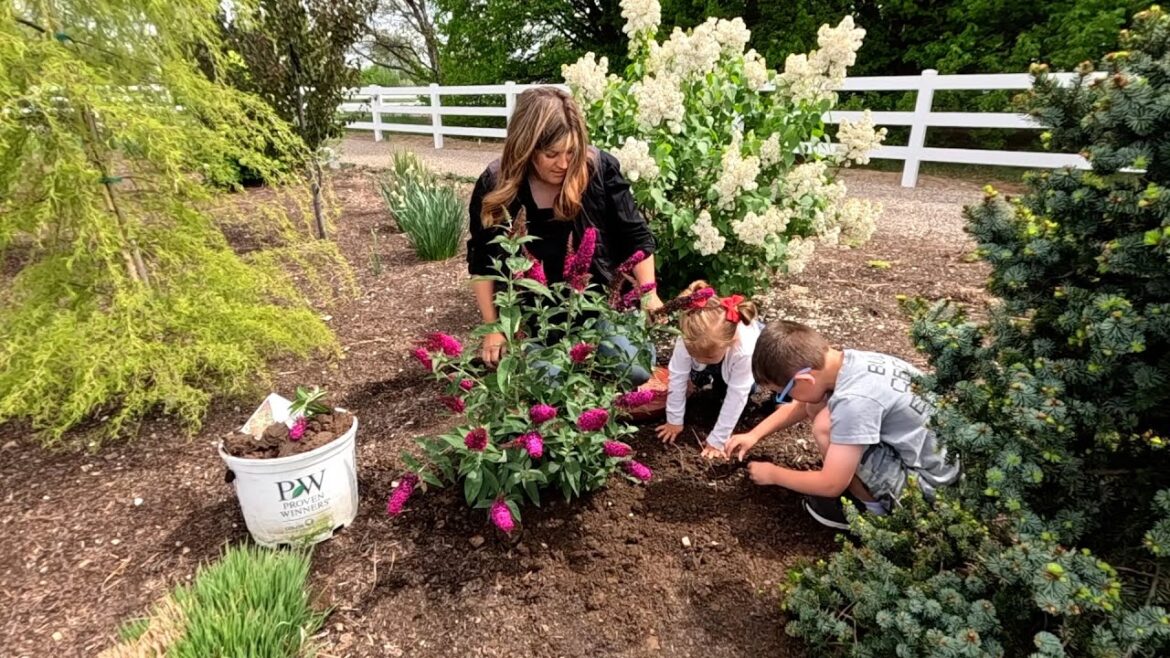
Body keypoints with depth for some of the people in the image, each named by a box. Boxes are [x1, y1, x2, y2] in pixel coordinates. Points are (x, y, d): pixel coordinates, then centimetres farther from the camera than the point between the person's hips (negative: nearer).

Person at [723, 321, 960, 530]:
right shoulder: (847, 360, -8)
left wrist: (772, 474, -9)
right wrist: (754, 435, 7)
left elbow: (831, 485, -25)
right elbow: (801, 406, 12)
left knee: (825, 428, -25)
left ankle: (873, 506, 0)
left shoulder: (854, 400, -34)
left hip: (926, 481, -8)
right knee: (817, 406, 0)